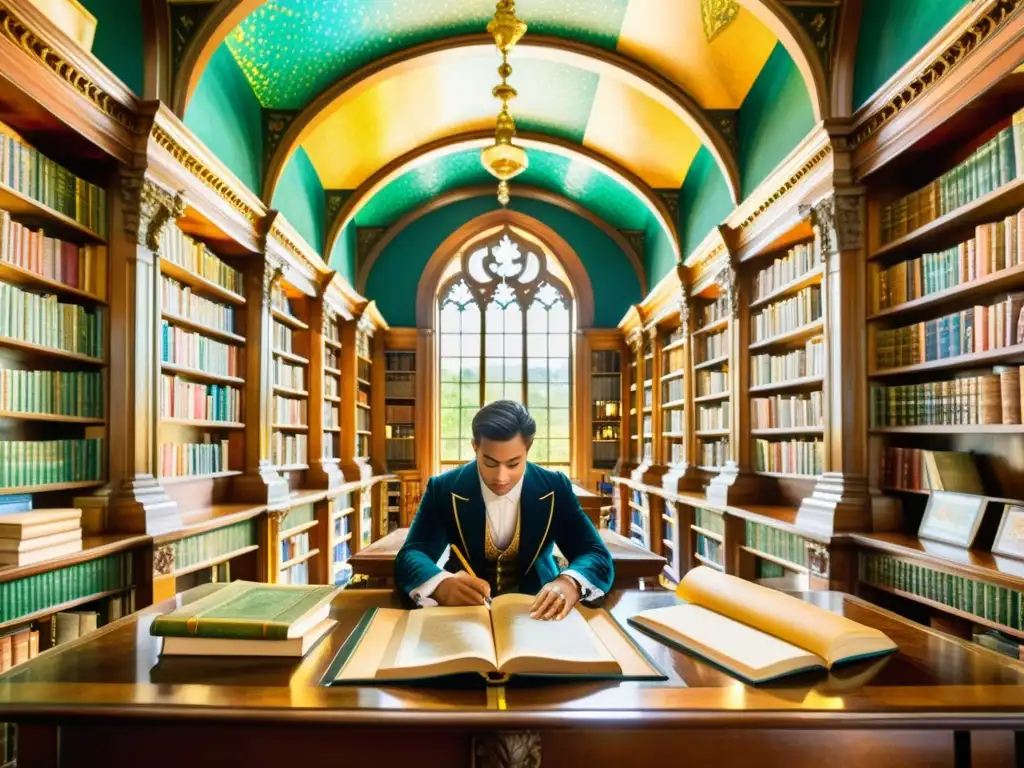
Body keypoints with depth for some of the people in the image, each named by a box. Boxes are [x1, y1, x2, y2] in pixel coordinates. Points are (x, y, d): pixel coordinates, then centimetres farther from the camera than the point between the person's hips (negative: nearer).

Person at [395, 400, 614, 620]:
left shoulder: (555, 488, -6)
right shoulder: (444, 489, -8)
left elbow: (597, 555, -10)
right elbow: (411, 555, -15)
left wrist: (570, 584, -32)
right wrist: (442, 585, -37)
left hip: (537, 608, 1)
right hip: (465, 612, 0)